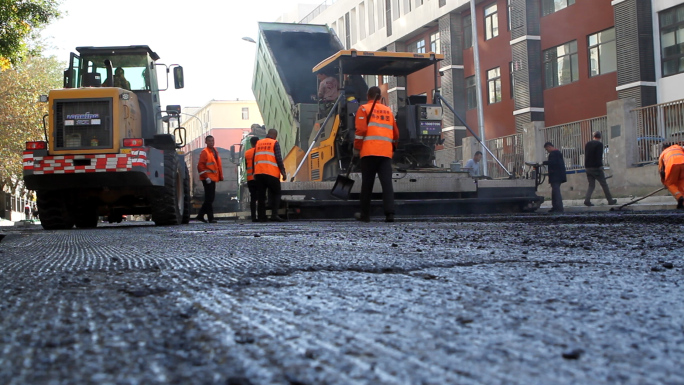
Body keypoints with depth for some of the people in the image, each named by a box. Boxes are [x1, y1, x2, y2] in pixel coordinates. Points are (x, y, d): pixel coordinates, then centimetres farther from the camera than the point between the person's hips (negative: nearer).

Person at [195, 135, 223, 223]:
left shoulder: (215, 151, 17)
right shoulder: (204, 152, -8)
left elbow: (218, 165, 22)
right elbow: (200, 165, -14)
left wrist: (220, 176, 16)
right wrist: (206, 177, -19)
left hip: (213, 178, 9)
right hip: (208, 179, -9)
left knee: (210, 198, 12)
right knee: (209, 198, -7)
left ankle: (200, 215, 20)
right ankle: (210, 218, -4)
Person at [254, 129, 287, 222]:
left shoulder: (258, 143, 16)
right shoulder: (275, 143, 1)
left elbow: (254, 158, 17)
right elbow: (278, 158, -7)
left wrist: (254, 172, 21)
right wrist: (283, 172, -4)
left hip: (258, 173, 4)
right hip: (271, 173, -4)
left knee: (260, 196, 7)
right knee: (276, 194, 3)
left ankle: (261, 216, 3)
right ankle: (274, 214, -11)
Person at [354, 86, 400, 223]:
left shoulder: (364, 109, 5)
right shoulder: (388, 111, 19)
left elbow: (361, 129, -7)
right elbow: (395, 133, 21)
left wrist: (356, 148, 0)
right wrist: (392, 148, 35)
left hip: (369, 152, -3)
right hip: (386, 153, 3)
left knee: (367, 184, 4)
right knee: (387, 182, -2)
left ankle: (365, 214, 10)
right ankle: (390, 213, -14)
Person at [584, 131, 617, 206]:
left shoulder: (587, 144, 11)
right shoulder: (599, 144, -8)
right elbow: (599, 157, -16)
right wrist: (600, 166, -12)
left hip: (588, 167, 5)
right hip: (596, 167, -5)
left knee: (591, 185, 8)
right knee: (604, 184, 5)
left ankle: (587, 200, -10)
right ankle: (610, 200, 12)